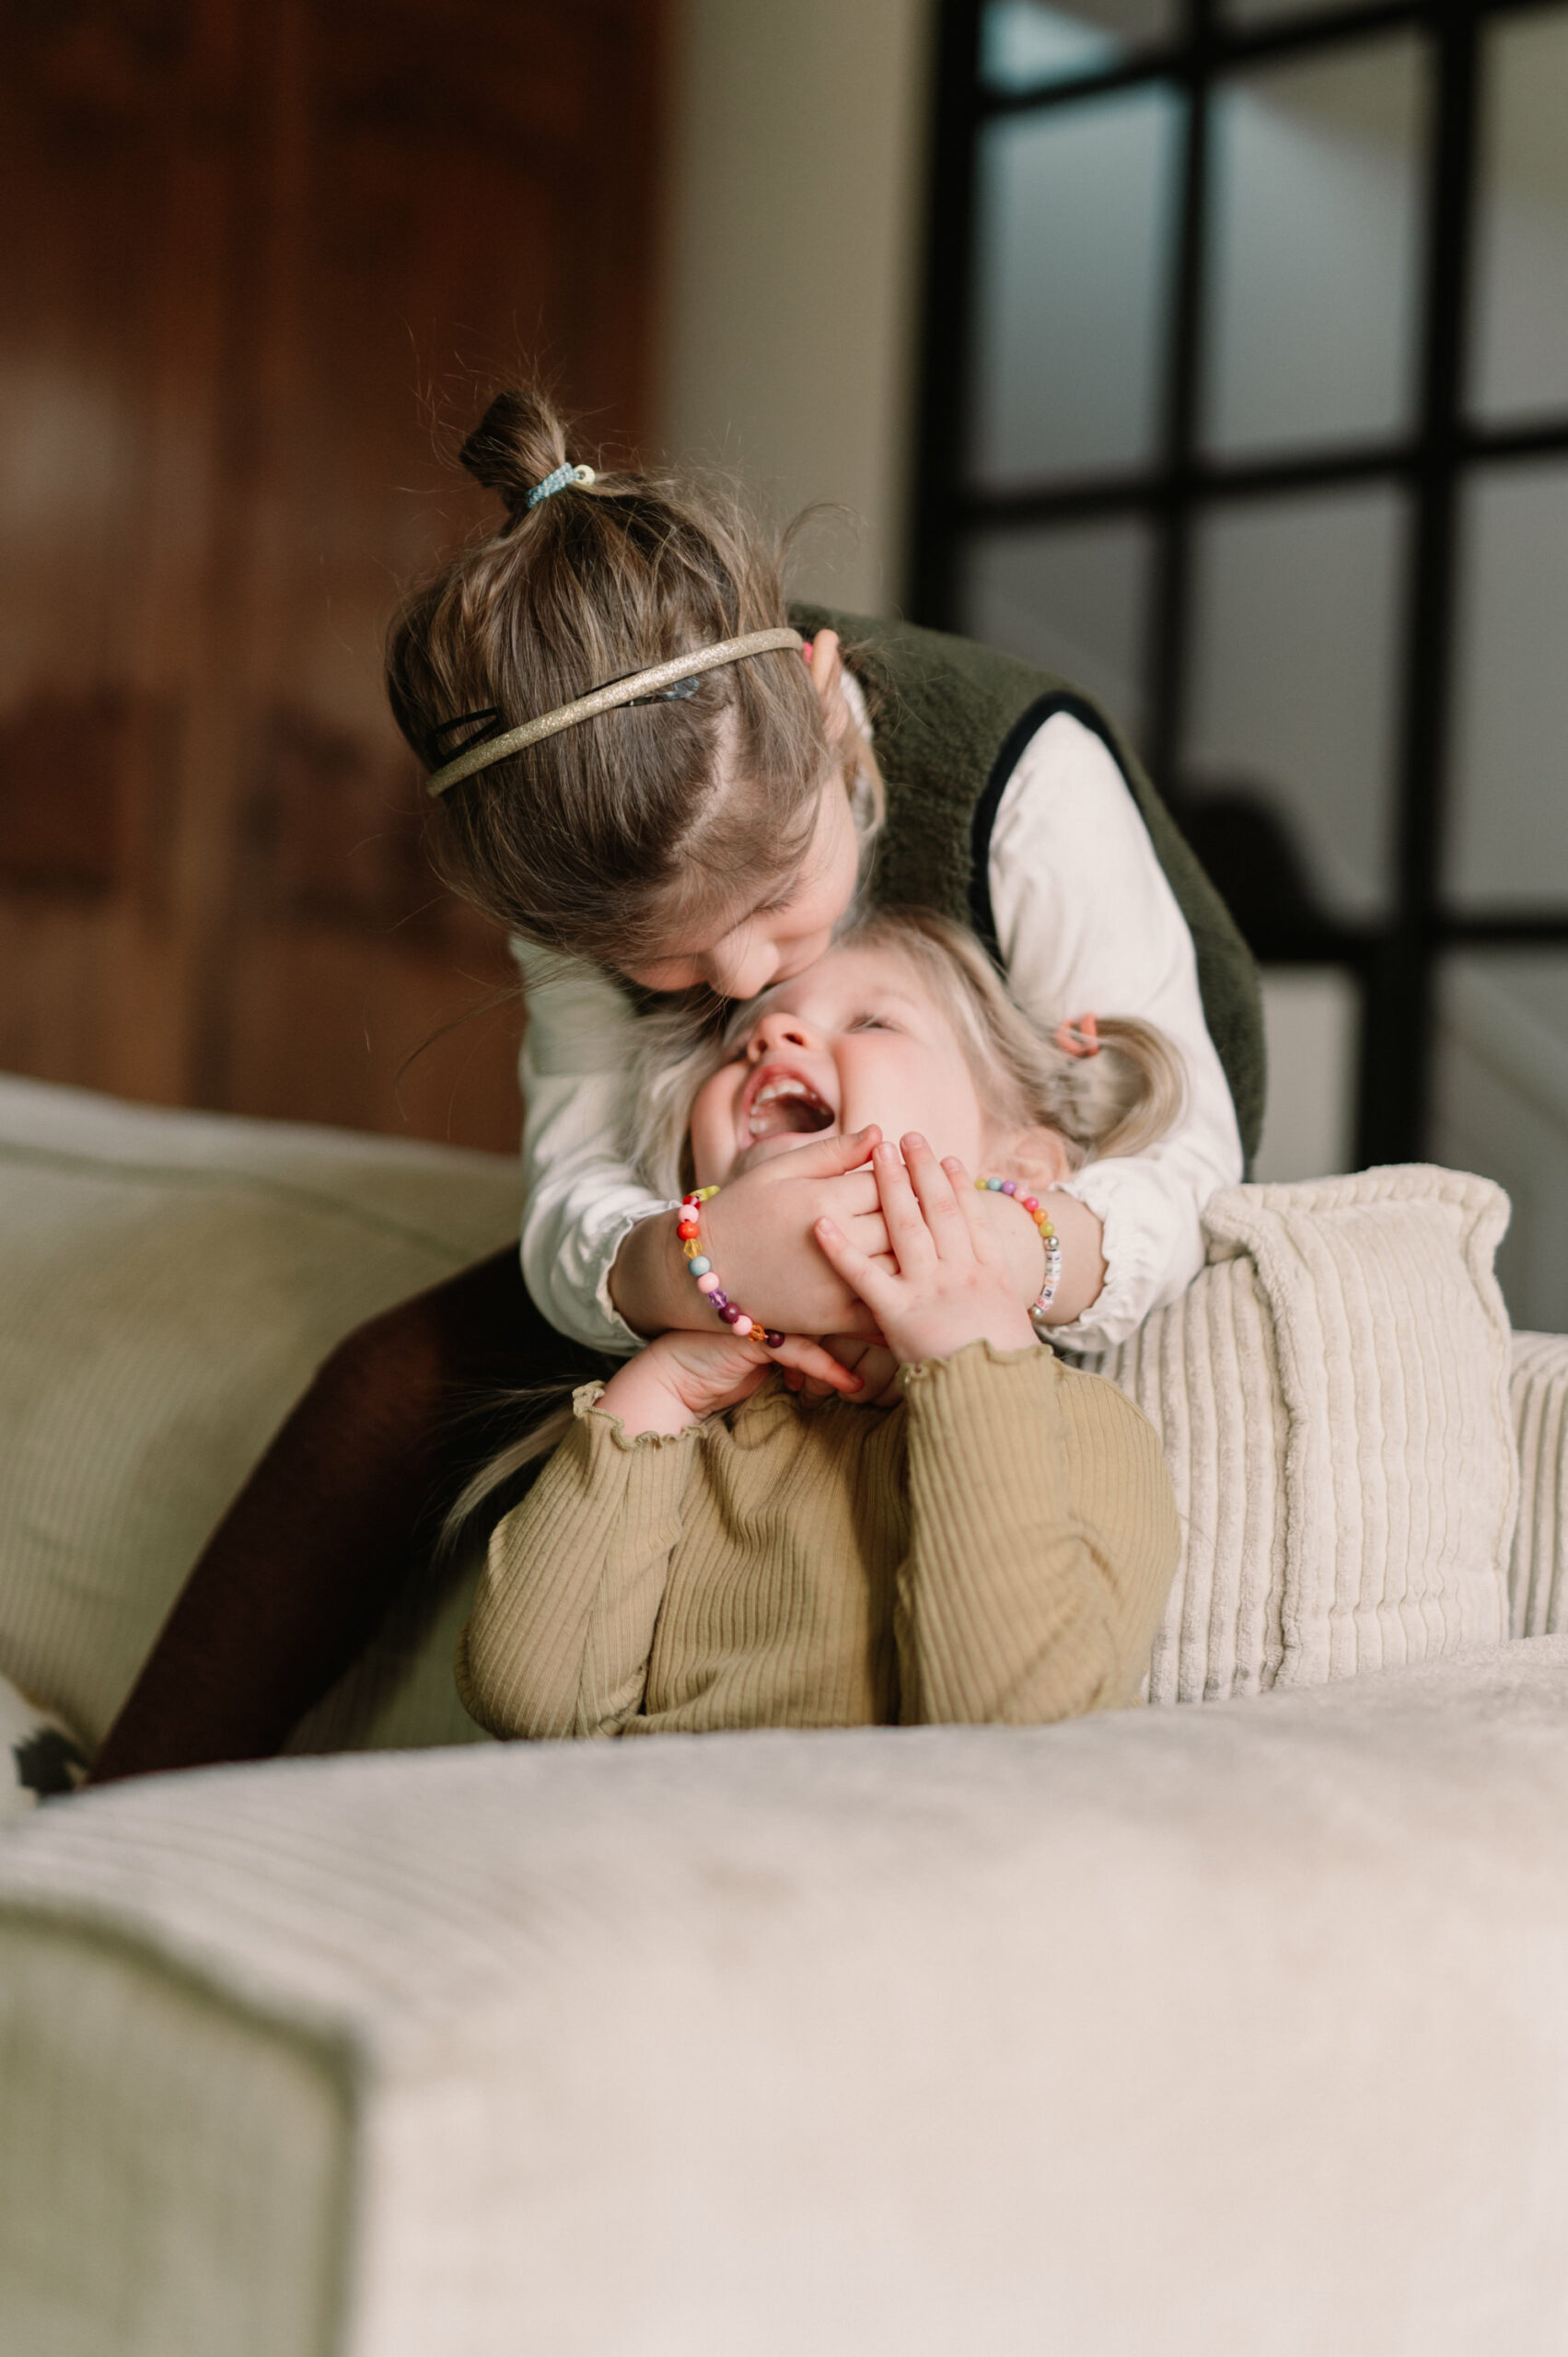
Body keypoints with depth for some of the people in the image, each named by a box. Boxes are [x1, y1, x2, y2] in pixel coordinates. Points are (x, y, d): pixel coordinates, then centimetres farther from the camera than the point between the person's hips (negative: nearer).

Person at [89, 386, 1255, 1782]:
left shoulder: (1025, 778, -37)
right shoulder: (596, 854, -27)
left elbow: (1179, 1158, -35)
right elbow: (576, 1186, -30)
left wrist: (1026, 1252, -60)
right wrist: (685, 1266, -57)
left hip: (1043, 1191, -3)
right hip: (763, 1204, 3)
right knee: (404, 1376, -11)